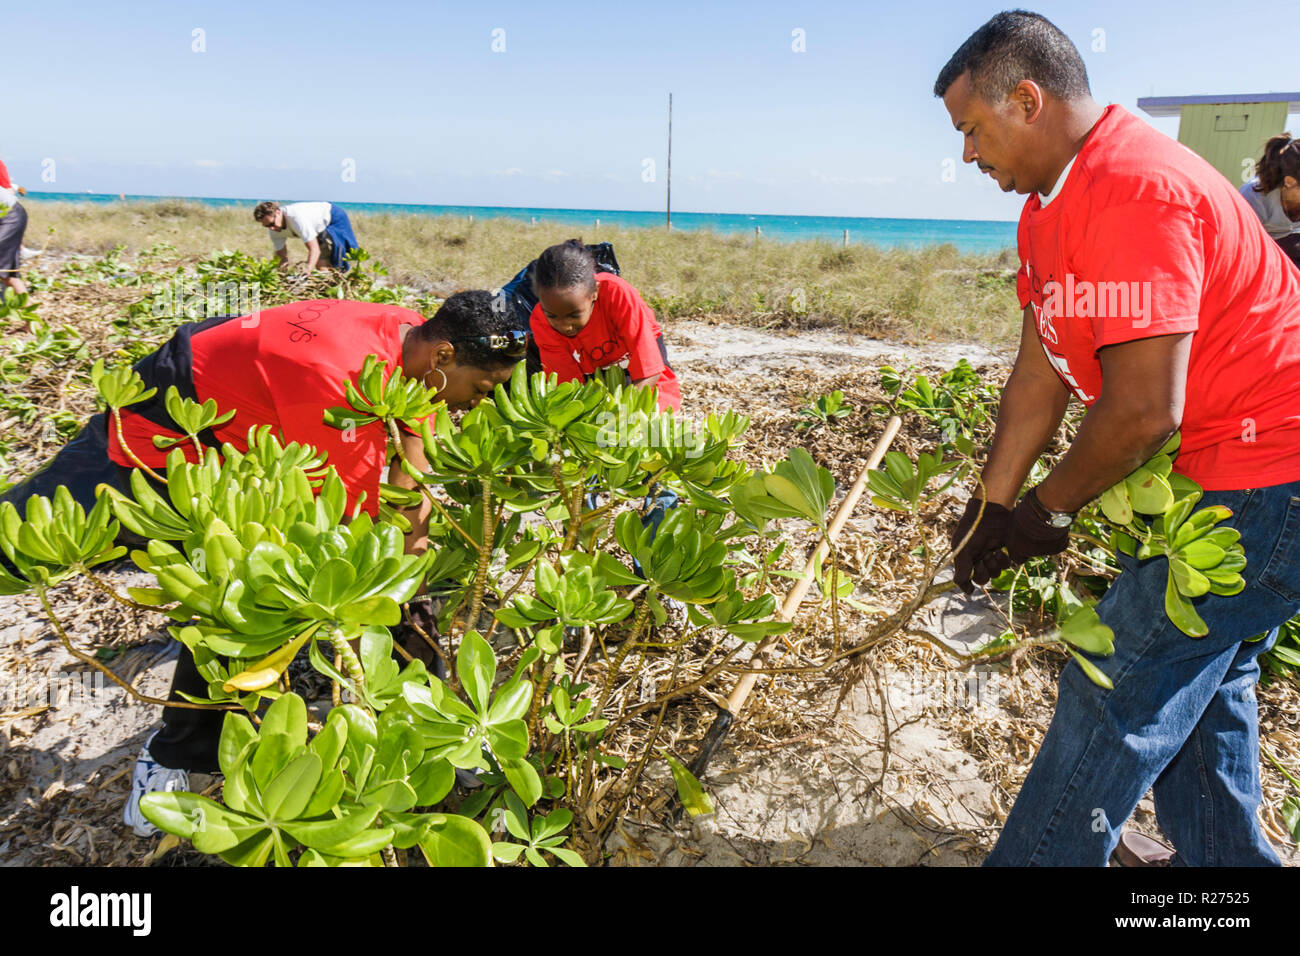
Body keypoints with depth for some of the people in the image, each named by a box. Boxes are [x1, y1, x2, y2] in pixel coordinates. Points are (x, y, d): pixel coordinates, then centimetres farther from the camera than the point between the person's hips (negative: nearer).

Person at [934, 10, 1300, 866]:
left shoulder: (1133, 191, -26)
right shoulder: (1049, 204, 6)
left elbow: (1144, 412, -27)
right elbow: (1041, 376, 6)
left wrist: (1044, 514, -12)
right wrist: (991, 510, 5)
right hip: (1219, 468, 10)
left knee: (1120, 684, -4)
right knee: (1200, 676, 21)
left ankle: (1038, 859, 12)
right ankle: (1222, 856, 40)